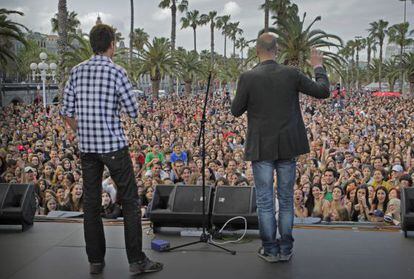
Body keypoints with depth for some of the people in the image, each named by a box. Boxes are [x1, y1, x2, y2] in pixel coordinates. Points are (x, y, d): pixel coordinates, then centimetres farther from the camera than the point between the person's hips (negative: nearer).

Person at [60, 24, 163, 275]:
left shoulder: (77, 71, 6)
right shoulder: (116, 71, -9)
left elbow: (67, 113, 7)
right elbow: (134, 112, -7)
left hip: (87, 147, 5)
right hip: (114, 145, -5)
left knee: (91, 203, 10)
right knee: (130, 201, 3)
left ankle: (96, 260, 17)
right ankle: (137, 261, 5)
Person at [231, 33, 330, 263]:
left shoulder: (248, 78, -10)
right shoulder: (291, 74, -6)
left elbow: (236, 111, -3)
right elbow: (323, 91, 1)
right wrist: (318, 66, 16)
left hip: (261, 147, -2)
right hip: (288, 146, 2)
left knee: (265, 201, 7)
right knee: (286, 198, 13)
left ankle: (270, 249, 12)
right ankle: (285, 249, 19)